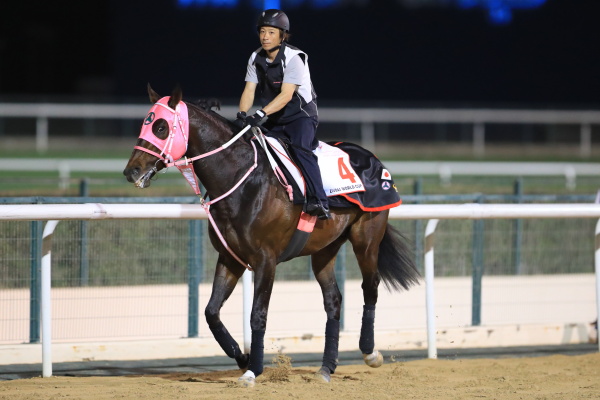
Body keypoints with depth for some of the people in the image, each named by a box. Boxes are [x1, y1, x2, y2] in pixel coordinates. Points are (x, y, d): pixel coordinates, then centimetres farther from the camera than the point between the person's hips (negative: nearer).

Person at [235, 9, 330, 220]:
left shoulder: (294, 58, -19)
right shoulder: (256, 58, 0)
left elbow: (286, 95, -29)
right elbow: (249, 90, -5)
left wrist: (261, 114, -41)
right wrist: (242, 115, -25)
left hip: (301, 115, -7)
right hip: (275, 121, 7)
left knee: (300, 147, -31)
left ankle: (318, 201, -40)